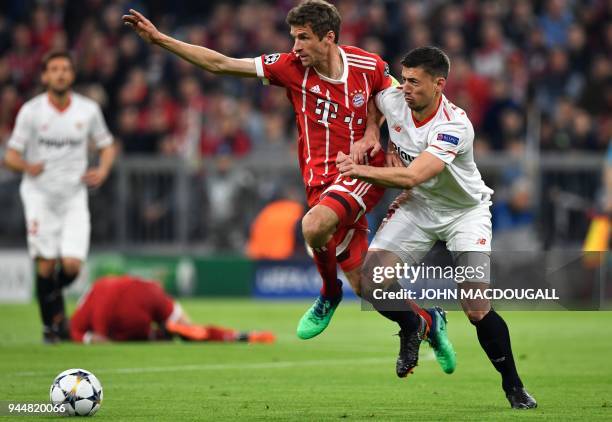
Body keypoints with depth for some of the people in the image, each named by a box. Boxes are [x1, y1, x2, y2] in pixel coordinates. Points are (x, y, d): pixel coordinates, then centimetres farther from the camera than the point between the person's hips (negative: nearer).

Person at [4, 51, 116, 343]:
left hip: (74, 197, 1)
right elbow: (10, 156, -3)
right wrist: (27, 166, -25)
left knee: (72, 265, -11)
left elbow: (107, 146, 15)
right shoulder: (31, 111, -5)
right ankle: (50, 324, 11)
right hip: (40, 195, -1)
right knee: (46, 263, -7)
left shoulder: (88, 110, 1)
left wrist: (102, 171, -5)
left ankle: (54, 298, 23)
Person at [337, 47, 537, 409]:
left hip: (464, 211, -5)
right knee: (372, 282, -16)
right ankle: (412, 328, 16)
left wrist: (361, 169, -30)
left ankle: (514, 387, 3)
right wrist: (372, 138, 3)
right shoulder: (392, 100, -12)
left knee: (477, 310, -15)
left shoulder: (455, 126, -31)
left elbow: (411, 176, -37)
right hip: (417, 205, 5)